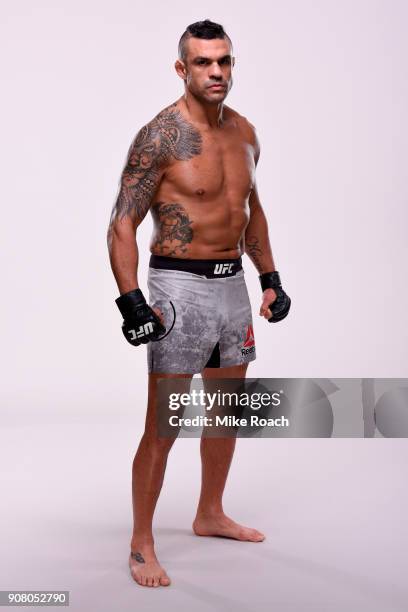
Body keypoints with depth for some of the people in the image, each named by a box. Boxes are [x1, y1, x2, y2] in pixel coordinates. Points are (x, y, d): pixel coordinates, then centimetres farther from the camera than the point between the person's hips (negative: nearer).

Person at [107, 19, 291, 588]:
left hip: (232, 284, 7)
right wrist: (132, 302, -22)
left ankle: (211, 514, 36)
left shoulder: (244, 132, 8)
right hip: (181, 286, -7)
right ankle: (142, 545, 9)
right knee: (164, 424, -4)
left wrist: (270, 278, 16)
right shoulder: (160, 136, -14)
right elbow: (122, 225, -14)